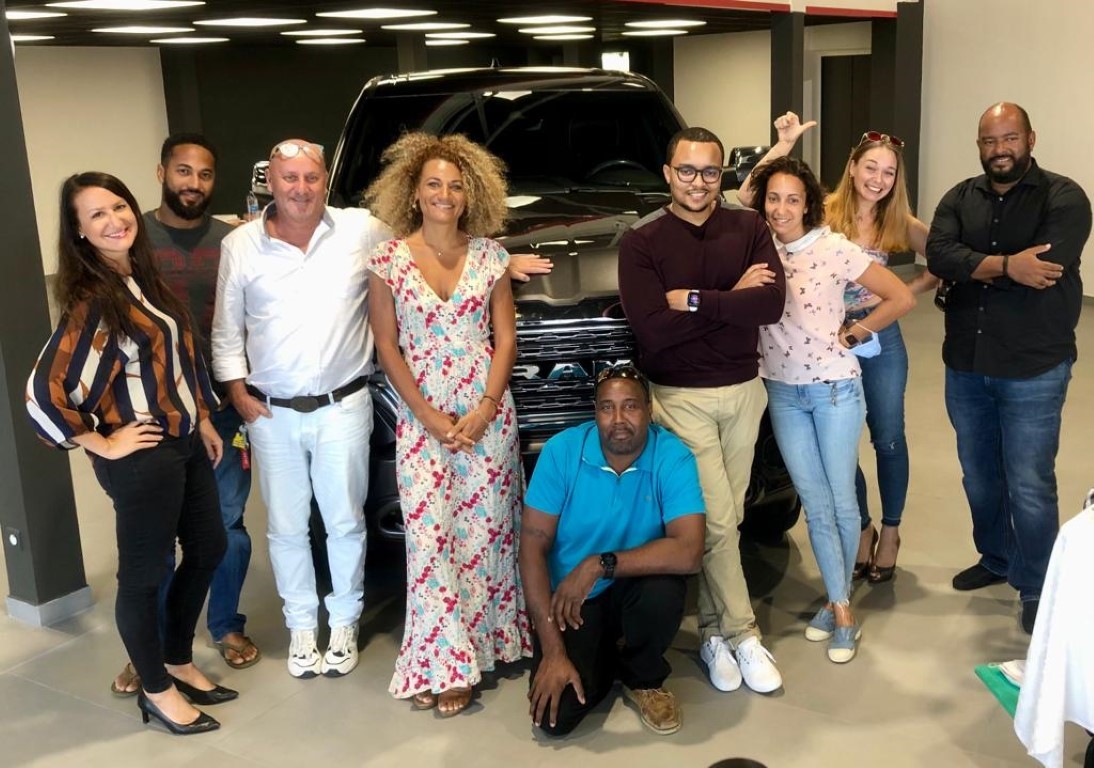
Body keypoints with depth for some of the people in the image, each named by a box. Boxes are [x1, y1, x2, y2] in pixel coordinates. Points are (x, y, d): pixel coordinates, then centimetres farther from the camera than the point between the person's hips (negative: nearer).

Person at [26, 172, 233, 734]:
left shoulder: (144, 277, 5)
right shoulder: (92, 300, -19)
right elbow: (43, 392, -26)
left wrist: (202, 420, 16)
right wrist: (104, 445, -16)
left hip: (184, 442, 9)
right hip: (142, 457, -9)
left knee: (208, 548, 19)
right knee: (144, 572, 7)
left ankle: (178, 661, 37)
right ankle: (156, 691, 26)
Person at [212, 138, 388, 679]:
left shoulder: (363, 230, -4)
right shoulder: (240, 245, -1)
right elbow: (227, 330, 6)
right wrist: (236, 388, -2)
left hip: (343, 407, -1)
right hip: (272, 413, 1)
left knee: (345, 522, 10)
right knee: (286, 527, 12)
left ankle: (344, 622, 29)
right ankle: (301, 624, 30)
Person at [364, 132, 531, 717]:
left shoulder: (488, 254, 2)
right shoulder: (388, 258, -2)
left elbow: (505, 339, 2)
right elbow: (388, 348, -2)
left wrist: (484, 412, -9)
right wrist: (431, 418, -8)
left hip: (488, 415, 1)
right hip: (421, 417, -1)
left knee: (483, 530, 6)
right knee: (429, 537, -3)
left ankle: (481, 645, 19)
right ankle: (438, 663, 6)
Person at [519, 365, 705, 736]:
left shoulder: (673, 457, -19)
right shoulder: (561, 451, -18)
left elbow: (689, 552, -28)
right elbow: (533, 547, -16)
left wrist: (599, 565, -33)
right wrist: (553, 650, -21)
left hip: (634, 589, 0)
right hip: (569, 597, 0)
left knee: (664, 590, -34)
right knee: (556, 716, -17)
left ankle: (643, 678, 0)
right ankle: (606, 653, 17)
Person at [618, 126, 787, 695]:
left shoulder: (748, 229, 3)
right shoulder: (641, 243, -5)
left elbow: (773, 303, -12)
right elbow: (651, 329, -18)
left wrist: (694, 300, -17)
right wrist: (731, 300, -14)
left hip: (743, 391, 3)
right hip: (680, 398, -3)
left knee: (727, 517, 10)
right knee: (716, 521, -5)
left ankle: (712, 629, 24)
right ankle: (741, 633, 10)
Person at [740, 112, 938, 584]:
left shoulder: (900, 225, -1)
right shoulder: (823, 212, -7)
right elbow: (748, 197, -17)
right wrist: (784, 145, -24)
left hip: (880, 340, 1)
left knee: (888, 440, 10)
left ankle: (890, 531, 31)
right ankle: (862, 529, 31)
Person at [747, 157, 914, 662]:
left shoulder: (834, 249, -10)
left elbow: (902, 299, -8)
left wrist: (851, 333, -4)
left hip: (834, 387, -3)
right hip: (783, 392, 3)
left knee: (841, 501, 4)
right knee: (815, 504, 7)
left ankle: (838, 599, 25)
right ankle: (841, 610, 17)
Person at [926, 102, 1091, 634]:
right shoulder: (961, 198, 5)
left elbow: (1045, 268, -24)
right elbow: (939, 254, -13)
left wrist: (974, 267, -15)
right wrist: (1005, 265, -24)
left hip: (1033, 370, -5)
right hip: (965, 365, 5)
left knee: (1029, 486, 1)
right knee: (979, 475, 19)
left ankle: (1036, 589, 19)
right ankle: (996, 558, 40)